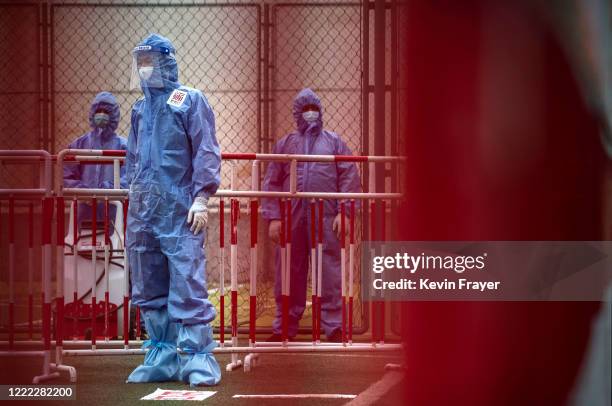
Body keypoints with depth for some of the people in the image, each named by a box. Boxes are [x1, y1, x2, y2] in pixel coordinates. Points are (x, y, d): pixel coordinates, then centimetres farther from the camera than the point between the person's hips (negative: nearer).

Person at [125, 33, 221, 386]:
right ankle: (162, 357, 15)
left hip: (179, 211, -7)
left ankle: (198, 357, -8)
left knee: (187, 286, -11)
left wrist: (201, 199, -14)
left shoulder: (190, 101, -1)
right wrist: (134, 195, 17)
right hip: (143, 212, 7)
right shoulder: (141, 109, 17)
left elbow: (206, 153, -7)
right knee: (149, 290, 8)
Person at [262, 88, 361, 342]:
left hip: (325, 218, -1)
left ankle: (334, 328, -1)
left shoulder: (334, 142, 11)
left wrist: (343, 212, -7)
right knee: (289, 276, 5)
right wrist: (273, 217, -1)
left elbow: (349, 178, 4)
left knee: (329, 274, -4)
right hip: (291, 220, 1)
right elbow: (272, 183, 10)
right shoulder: (285, 144, 14)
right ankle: (284, 328, 12)